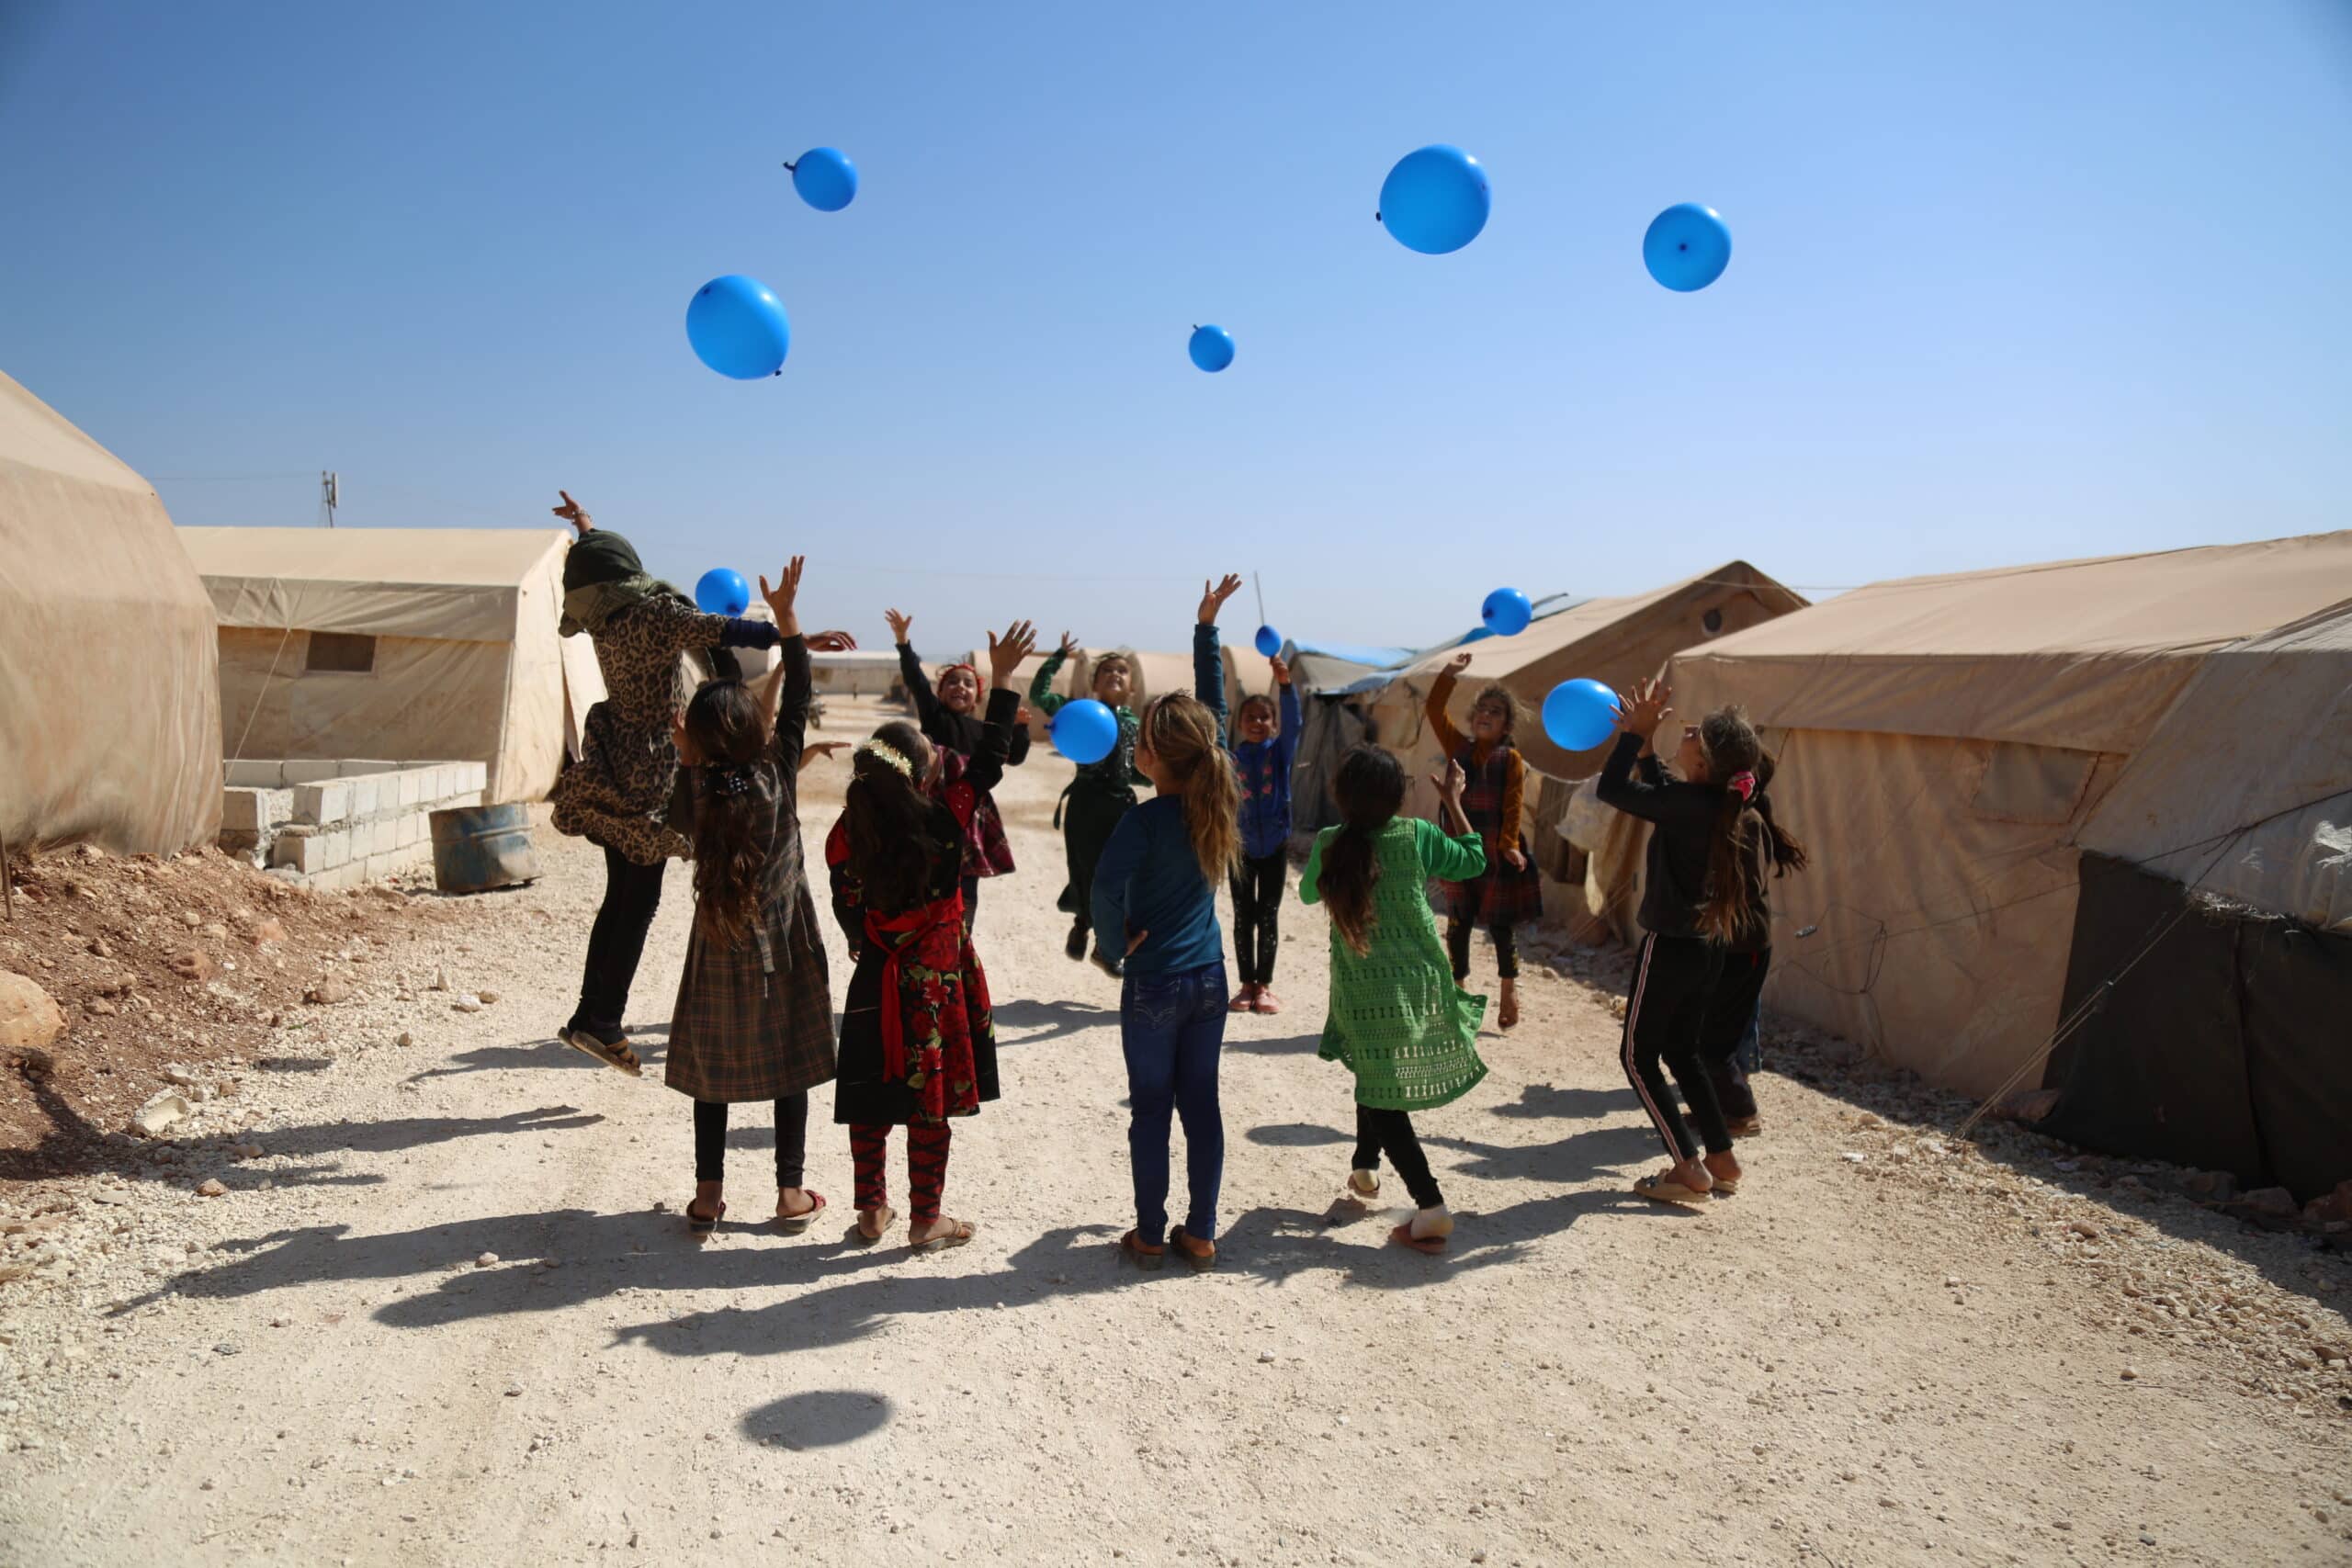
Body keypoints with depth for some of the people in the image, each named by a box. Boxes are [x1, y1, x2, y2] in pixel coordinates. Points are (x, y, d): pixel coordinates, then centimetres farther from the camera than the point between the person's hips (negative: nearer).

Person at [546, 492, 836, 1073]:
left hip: (614, 771, 8)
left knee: (621, 896, 15)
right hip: (646, 778, -8)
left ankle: (588, 1017, 18)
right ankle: (602, 1022, 2)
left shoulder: (608, 622, 5)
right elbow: (722, 631, -30)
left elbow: (596, 574, 27)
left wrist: (585, 528, 45)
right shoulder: (654, 612, -16)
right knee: (638, 902, -1)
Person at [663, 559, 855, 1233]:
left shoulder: (696, 791, -10)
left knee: (711, 1069, 11)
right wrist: (787, 618, -5)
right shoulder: (777, 777, -12)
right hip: (783, 948, -1)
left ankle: (708, 1195, 15)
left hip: (720, 950, 1)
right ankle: (791, 1193, 13)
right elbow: (797, 704, -5)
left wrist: (685, 763, 8)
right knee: (789, 1066, 9)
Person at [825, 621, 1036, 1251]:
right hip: (938, 979, -3)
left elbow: (848, 911, 3)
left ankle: (872, 1210, 26)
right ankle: (925, 1221, 15)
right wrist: (1002, 679, -3)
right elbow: (988, 759, -7)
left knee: (870, 1101, 14)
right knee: (930, 1103, 6)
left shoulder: (849, 832, -7)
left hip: (876, 981, 3)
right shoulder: (945, 821, -16)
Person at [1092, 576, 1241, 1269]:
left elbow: (1106, 887, -31)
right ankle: (1200, 1233, 20)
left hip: (1154, 985, -5)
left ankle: (1150, 1235, 18)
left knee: (1151, 1109, 8)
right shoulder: (1218, 799, -4)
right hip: (1209, 979, 5)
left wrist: (1112, 947, -13)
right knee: (1202, 1105, 12)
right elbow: (1214, 711, 6)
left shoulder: (1147, 818, -18)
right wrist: (1207, 628, 11)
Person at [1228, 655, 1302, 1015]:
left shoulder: (1280, 751, -4)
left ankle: (1264, 985, 14)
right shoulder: (1230, 757, -2)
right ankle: (1247, 984, 16)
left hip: (1275, 844, 0)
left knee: (1268, 916, 5)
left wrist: (1285, 683, -36)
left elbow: (1292, 722, -21)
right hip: (1242, 846, 1)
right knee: (1243, 917, 7)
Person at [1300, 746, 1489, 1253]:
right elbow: (1473, 860, 6)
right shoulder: (1416, 835, -10)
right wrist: (1453, 802, 13)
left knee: (1380, 1094, 3)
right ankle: (1365, 1167, 41)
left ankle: (1431, 1206, -7)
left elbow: (1309, 892, 11)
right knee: (1380, 1084, 24)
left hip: (1363, 996, -2)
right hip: (1420, 984, 2)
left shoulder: (1330, 845, -10)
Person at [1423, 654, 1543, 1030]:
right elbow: (1435, 711, -1)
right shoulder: (1459, 748, 5)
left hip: (1497, 855, -3)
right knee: (1457, 925, 7)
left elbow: (1513, 805, -9)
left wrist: (1509, 845, -17)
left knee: (1500, 927, 5)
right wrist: (1449, 674, -8)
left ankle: (1509, 992, 18)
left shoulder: (1511, 758, -4)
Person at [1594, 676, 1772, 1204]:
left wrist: (1636, 733, -6)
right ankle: (1722, 1160, 25)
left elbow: (1611, 789, -16)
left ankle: (1689, 1170, 7)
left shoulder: (1689, 803, -22)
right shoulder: (1722, 806, 2)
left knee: (1639, 1056, 6)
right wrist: (1643, 743, 16)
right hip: (1709, 947, 8)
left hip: (1670, 945, -8)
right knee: (1681, 1053, 22)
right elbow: (1661, 795, 20)